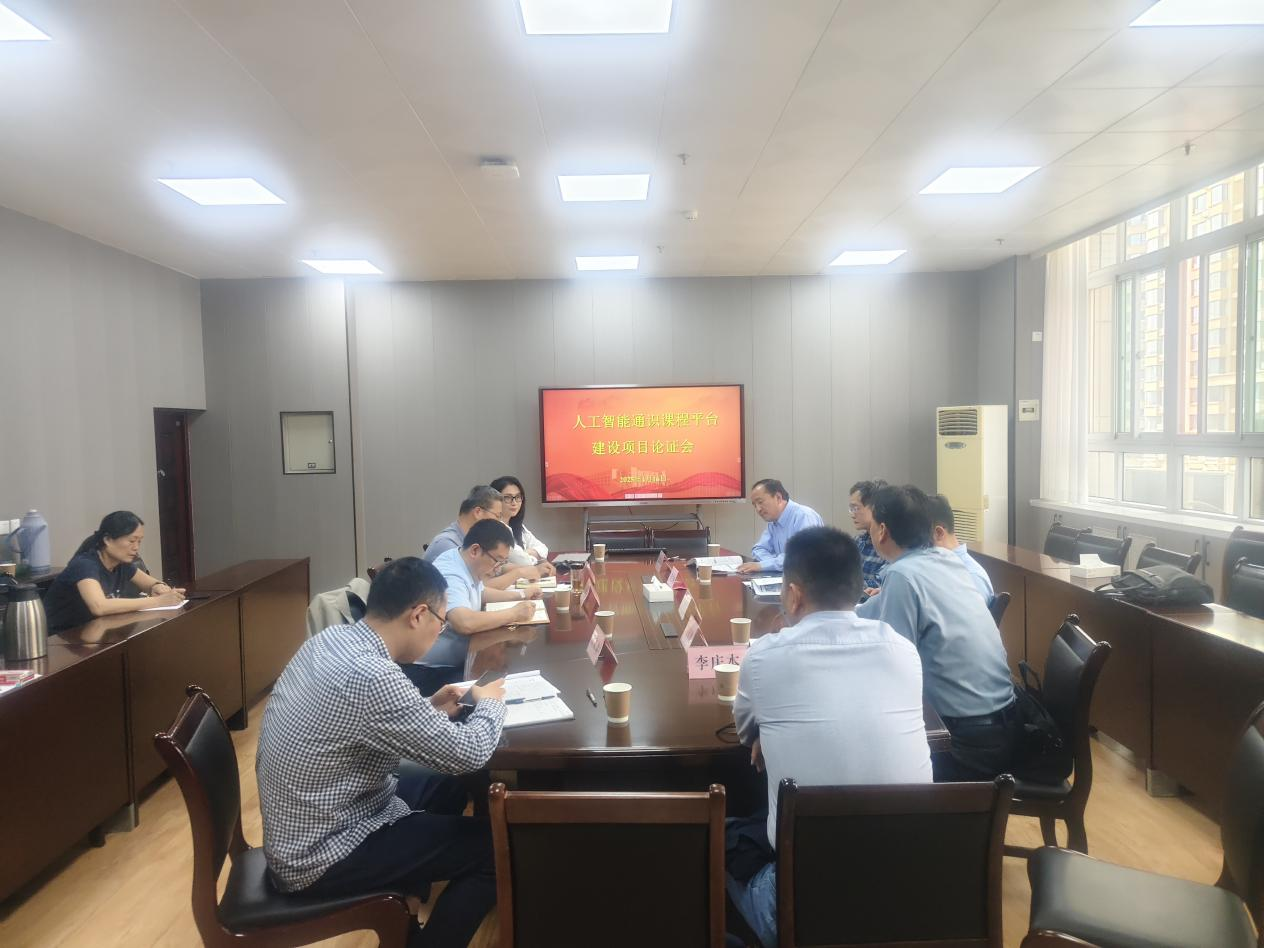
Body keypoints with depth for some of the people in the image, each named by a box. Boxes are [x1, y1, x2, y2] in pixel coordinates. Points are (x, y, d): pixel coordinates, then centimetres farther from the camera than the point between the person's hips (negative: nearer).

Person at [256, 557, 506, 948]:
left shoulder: (329, 640, -3)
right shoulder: (371, 676, -31)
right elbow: (469, 754, -23)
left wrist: (429, 710, 3)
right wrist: (489, 702, -5)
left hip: (298, 828, 9)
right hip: (319, 858, -9)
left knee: (444, 787, 22)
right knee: (492, 847, -4)